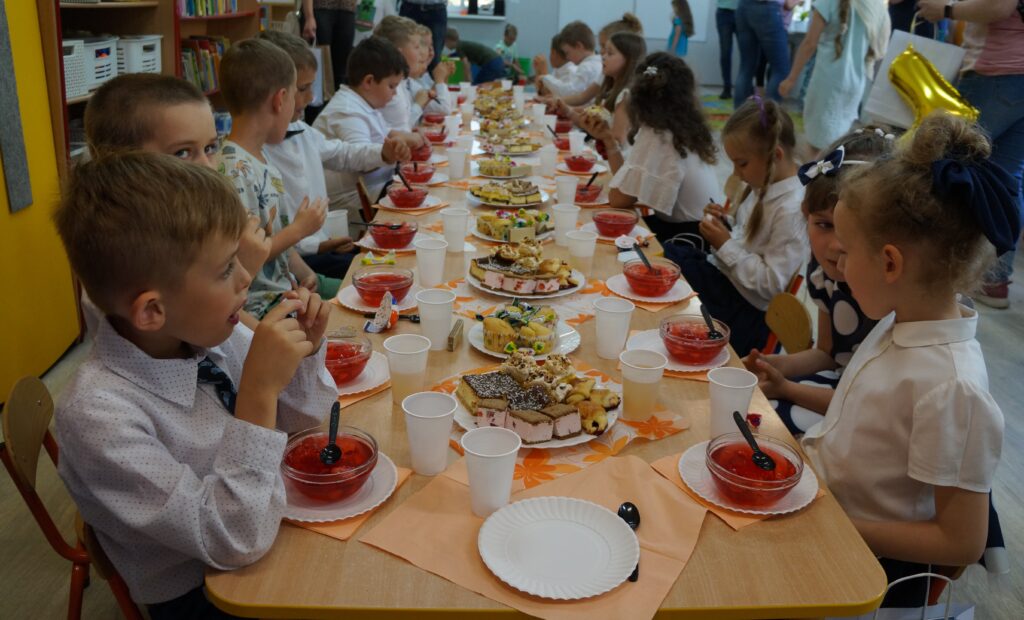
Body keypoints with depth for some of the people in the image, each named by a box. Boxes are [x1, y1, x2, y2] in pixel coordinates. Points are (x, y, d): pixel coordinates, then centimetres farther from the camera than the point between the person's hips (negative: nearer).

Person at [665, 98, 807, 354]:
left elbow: (771, 283, -22)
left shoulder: (791, 209, -23)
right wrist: (725, 225, -3)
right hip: (722, 272, 9)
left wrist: (725, 246, -20)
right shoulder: (764, 186, 4)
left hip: (744, 307, -9)